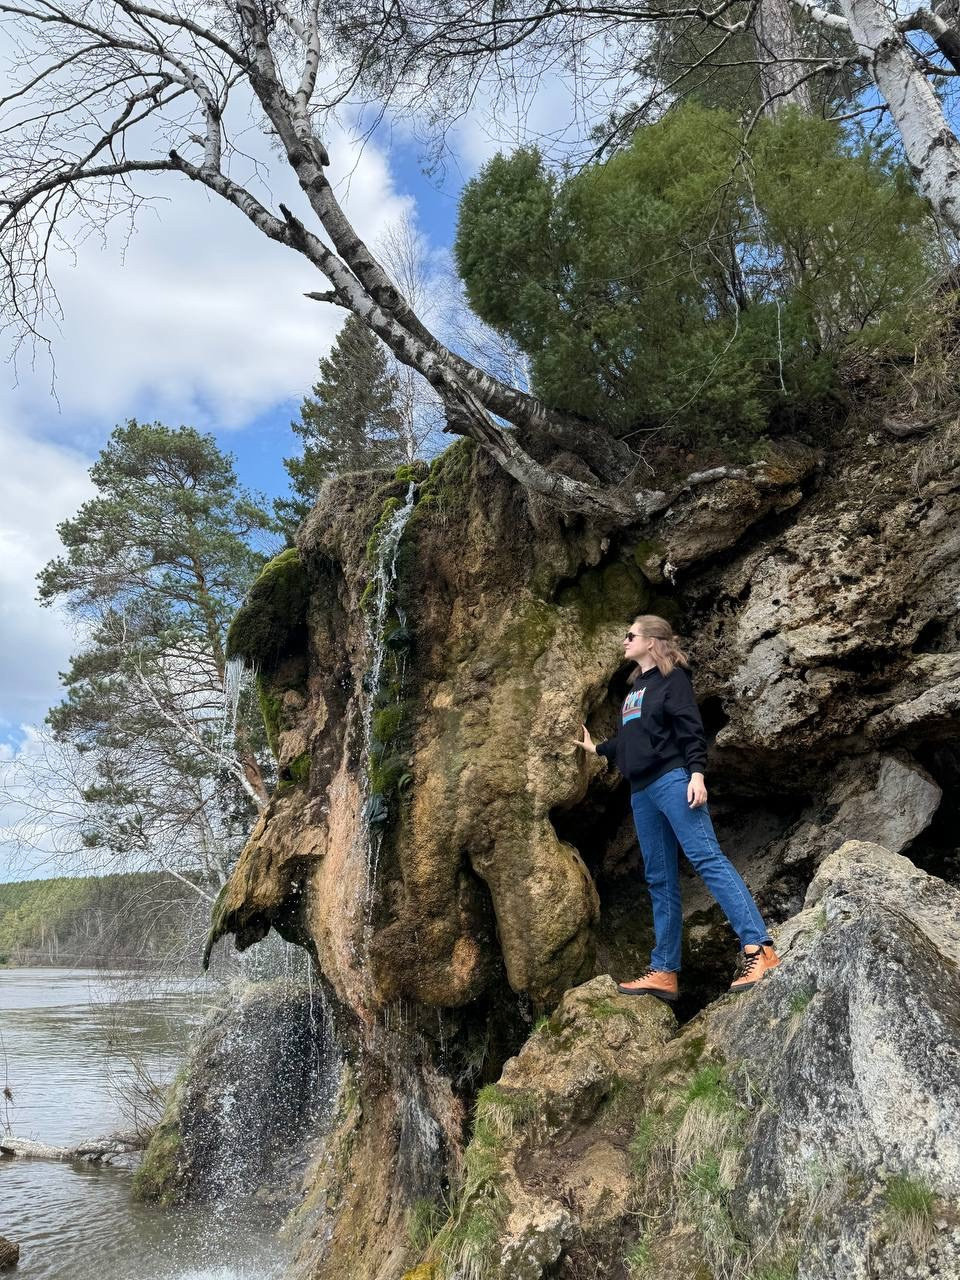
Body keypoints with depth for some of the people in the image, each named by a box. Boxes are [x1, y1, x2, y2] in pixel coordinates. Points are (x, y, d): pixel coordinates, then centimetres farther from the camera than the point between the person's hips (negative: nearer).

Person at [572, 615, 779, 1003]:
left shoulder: (672, 677, 1)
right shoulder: (635, 687, 23)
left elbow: (690, 728, -10)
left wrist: (696, 773, -22)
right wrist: (597, 748, 45)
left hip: (672, 779, -8)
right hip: (641, 790, 8)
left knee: (707, 858, -18)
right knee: (659, 880, 7)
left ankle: (759, 949, -19)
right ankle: (663, 971, 9)